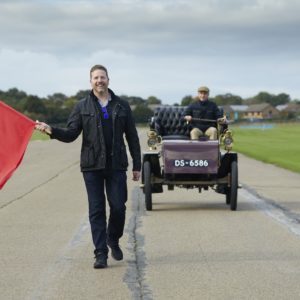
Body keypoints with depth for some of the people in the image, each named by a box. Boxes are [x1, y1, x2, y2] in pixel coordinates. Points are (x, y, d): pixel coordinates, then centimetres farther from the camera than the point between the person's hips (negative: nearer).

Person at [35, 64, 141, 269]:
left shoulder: (122, 106, 8)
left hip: (116, 165, 0)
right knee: (96, 210, 1)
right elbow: (71, 134, 0)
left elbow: (132, 137, 10)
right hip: (92, 166, 0)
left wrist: (137, 165, 7)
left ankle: (113, 240, 25)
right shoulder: (83, 107, 6)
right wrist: (51, 131, -20)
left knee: (118, 207, -3)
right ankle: (101, 254, 6)